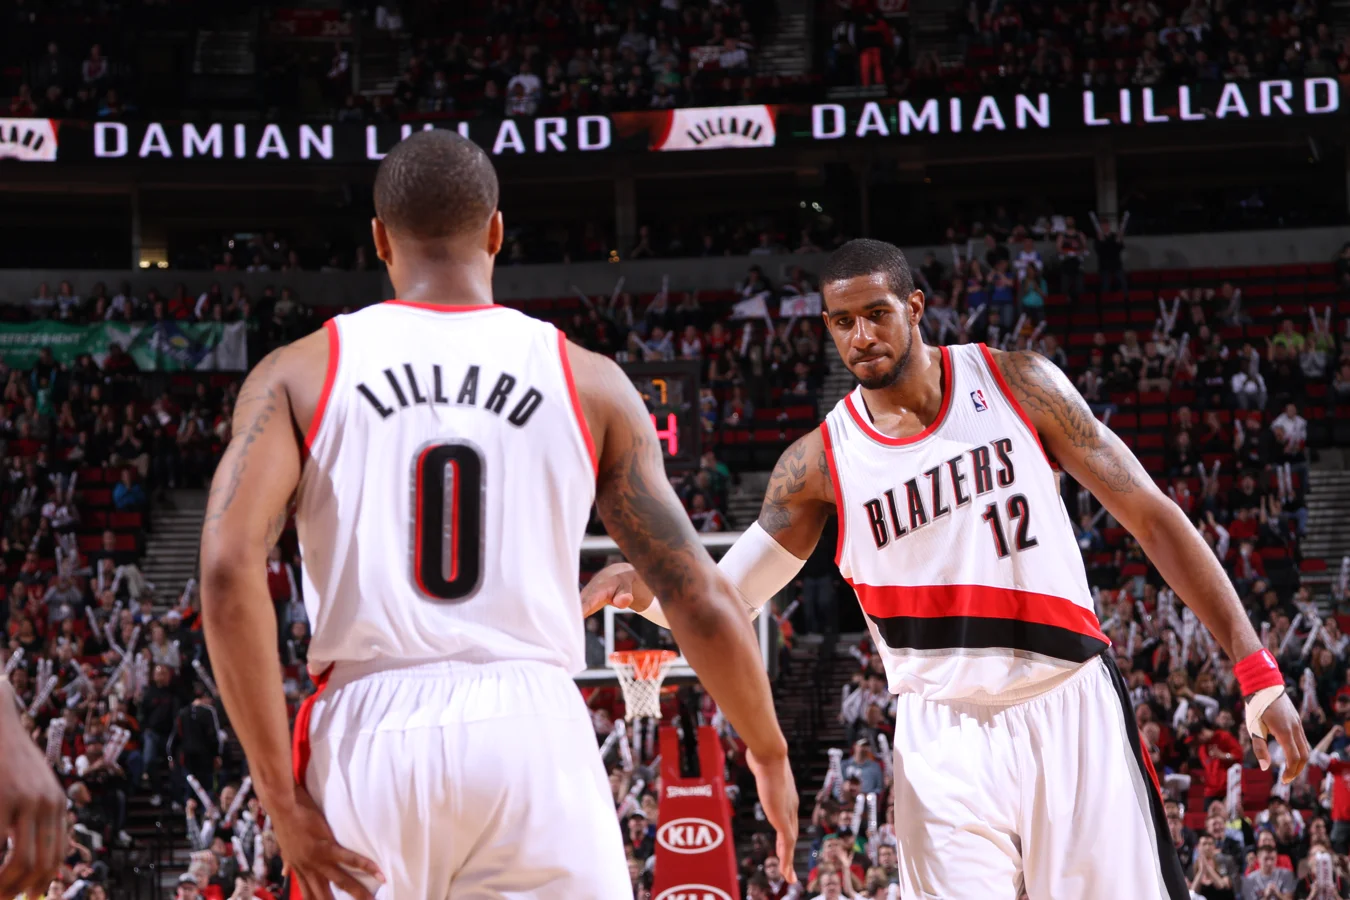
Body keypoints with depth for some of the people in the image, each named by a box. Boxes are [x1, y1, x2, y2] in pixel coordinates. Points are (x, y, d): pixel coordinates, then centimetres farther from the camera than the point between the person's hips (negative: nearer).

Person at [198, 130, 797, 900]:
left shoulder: (301, 374, 7)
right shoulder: (587, 381, 9)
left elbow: (229, 568, -8)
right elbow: (702, 599, 9)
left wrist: (281, 796, -5)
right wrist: (769, 752, 25)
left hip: (373, 731, 1)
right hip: (533, 729, 0)